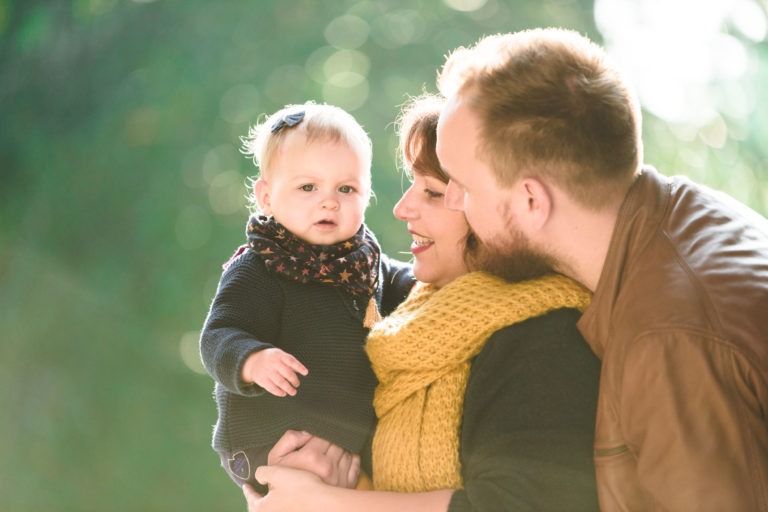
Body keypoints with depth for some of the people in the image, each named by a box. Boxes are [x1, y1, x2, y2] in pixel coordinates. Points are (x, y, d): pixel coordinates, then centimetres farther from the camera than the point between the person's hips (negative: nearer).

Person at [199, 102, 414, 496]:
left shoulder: (364, 259, 8)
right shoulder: (255, 274, -14)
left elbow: (397, 283, 27)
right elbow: (219, 338, -21)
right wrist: (253, 361, -41)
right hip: (275, 444, -7)